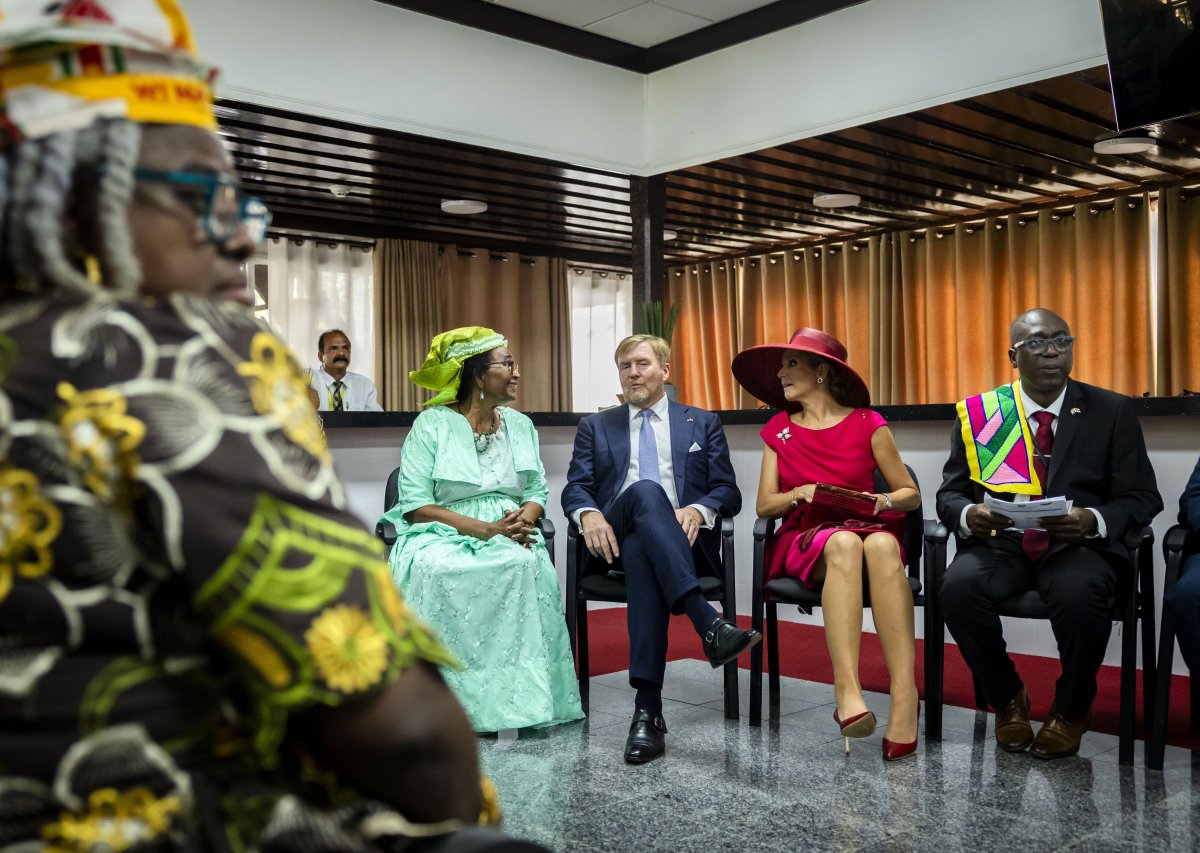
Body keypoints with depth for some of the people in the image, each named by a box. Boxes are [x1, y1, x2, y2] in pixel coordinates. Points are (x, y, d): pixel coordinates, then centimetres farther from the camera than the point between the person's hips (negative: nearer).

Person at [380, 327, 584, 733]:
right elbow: (416, 504, -9)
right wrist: (484, 529, -19)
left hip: (508, 537, 3)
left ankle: (516, 696, -25)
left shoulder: (520, 425, 14)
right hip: (441, 534, -3)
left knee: (530, 565, -31)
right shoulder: (432, 423, -2)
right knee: (439, 570, -37)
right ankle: (456, 700, -27)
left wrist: (524, 519, -12)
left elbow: (537, 491, 13)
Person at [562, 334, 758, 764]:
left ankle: (648, 708, -44)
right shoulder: (595, 427, 24)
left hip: (682, 540, 0)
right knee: (645, 490, -36)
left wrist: (699, 510, -13)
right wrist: (589, 514, -15)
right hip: (615, 538, 0)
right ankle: (708, 623, -50)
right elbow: (575, 488, 10)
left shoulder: (702, 423, 22)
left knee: (641, 552, -39)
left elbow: (728, 491, 11)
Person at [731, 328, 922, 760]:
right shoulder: (778, 429, 14)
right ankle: (847, 691, -48)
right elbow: (765, 505, 11)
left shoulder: (867, 424, 7)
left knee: (882, 545, -39)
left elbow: (911, 494, 12)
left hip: (867, 530, 0)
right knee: (843, 544, -37)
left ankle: (904, 694, -44)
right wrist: (799, 493, -9)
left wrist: (882, 501, -9)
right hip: (803, 540, 0)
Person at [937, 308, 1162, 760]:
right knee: (958, 585, -31)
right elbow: (949, 493, 8)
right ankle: (1008, 699, -1)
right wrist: (968, 515, -17)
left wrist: (1094, 520, -18)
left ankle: (1070, 709, -2)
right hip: (999, 543, 1)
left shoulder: (1111, 411, 6)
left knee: (1080, 594, -35)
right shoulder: (978, 413, 7)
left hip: (1078, 546, -1)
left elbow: (1142, 497, 4)